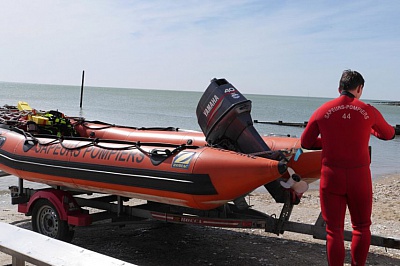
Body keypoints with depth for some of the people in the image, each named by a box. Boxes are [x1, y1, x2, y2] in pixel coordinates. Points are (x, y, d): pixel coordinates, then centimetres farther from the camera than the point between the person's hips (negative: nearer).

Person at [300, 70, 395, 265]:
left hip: (331, 176, 0)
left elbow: (306, 142, 8)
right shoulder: (369, 111, -1)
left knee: (334, 230, 8)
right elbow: (388, 134, 18)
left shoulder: (322, 111, 0)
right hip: (359, 176, 0)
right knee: (362, 227, 17)